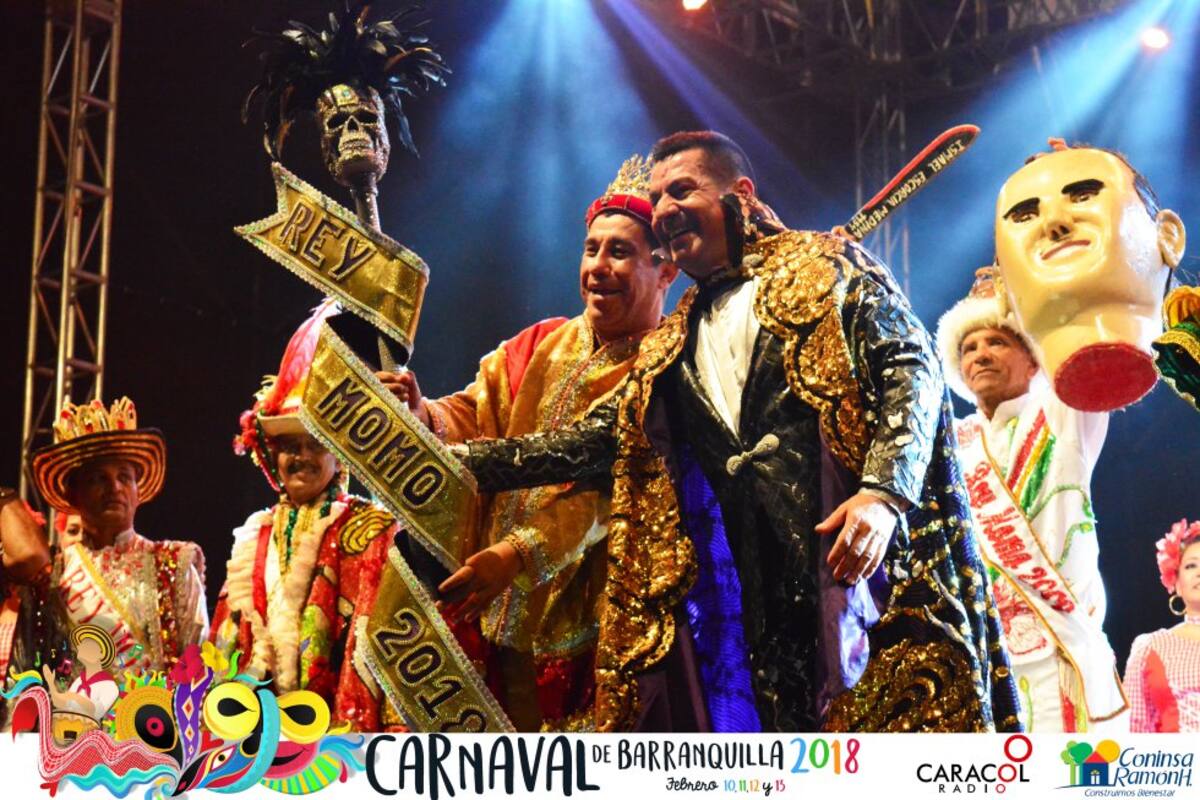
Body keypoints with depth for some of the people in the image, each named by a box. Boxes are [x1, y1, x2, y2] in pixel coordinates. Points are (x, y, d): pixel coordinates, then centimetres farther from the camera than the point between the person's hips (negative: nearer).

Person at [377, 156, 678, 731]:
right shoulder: (540, 346, 13)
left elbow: (613, 494, -19)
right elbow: (475, 418, 7)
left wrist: (519, 556, -30)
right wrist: (425, 416, -16)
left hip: (587, 613, -5)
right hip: (501, 614, 5)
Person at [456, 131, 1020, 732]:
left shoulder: (829, 268, 11)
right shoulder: (668, 353, 27)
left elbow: (911, 369, 0)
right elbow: (590, 440, 23)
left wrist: (883, 493, -16)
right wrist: (452, 460, 14)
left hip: (853, 545, -4)